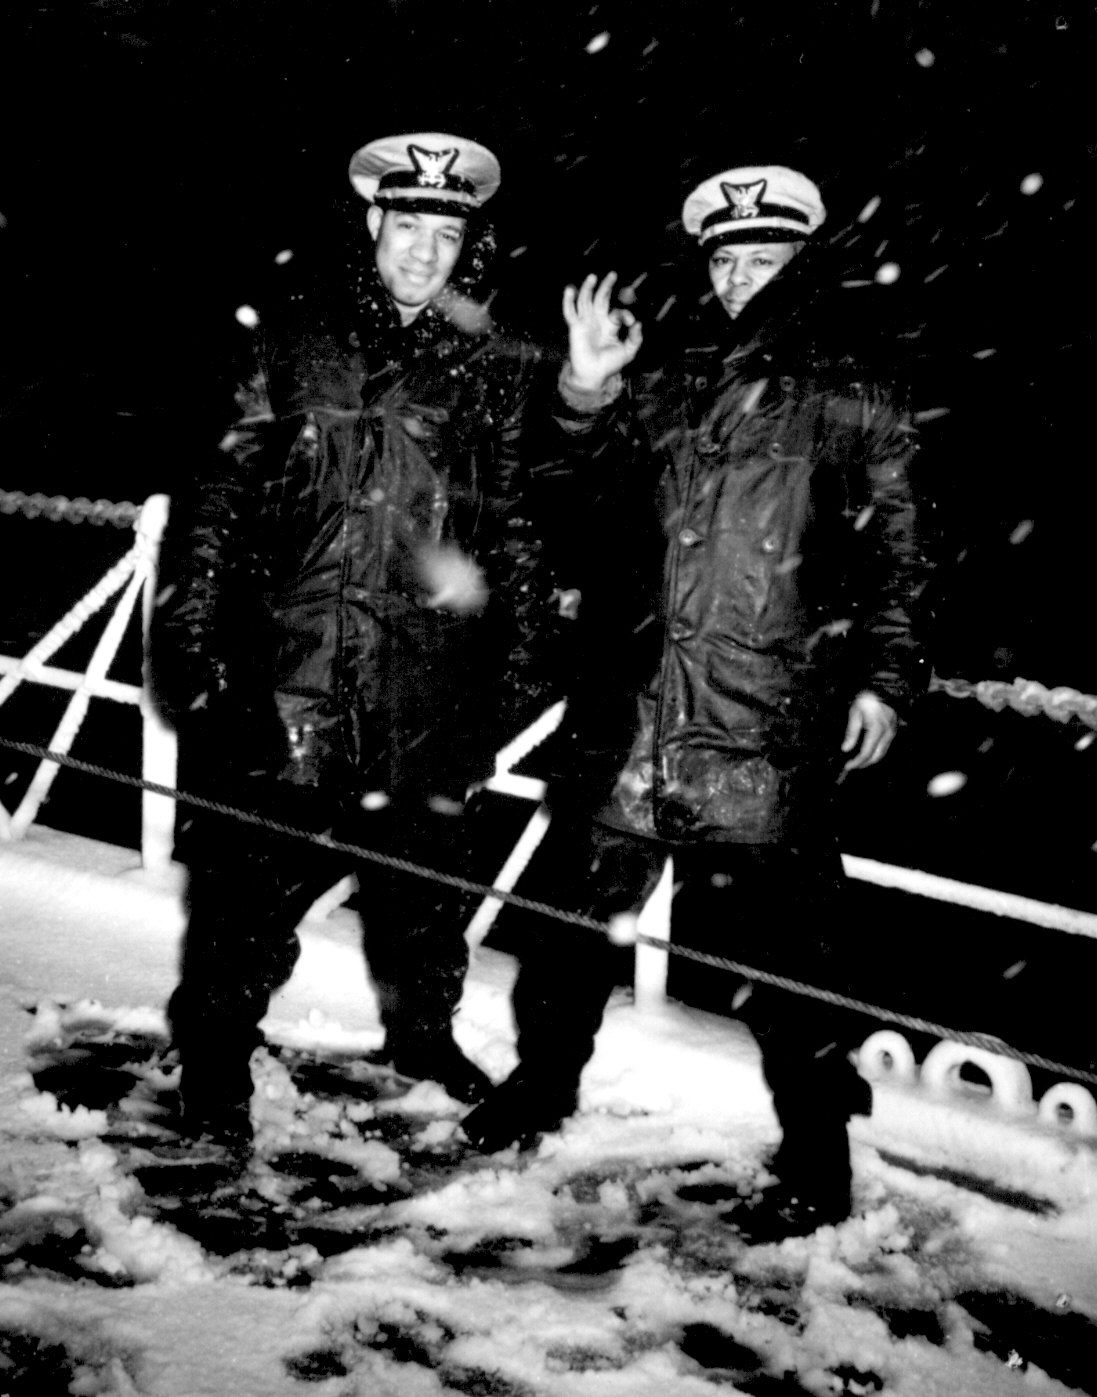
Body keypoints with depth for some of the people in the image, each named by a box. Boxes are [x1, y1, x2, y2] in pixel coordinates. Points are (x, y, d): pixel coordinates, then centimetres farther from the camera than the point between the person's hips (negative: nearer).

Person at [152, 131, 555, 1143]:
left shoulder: (498, 372, 6)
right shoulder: (297, 340, 4)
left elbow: (526, 518, 11)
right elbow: (218, 491, 4)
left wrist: (490, 580, -7)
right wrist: (193, 634, -1)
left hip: (430, 692, 2)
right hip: (286, 682, -1)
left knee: (425, 876, 15)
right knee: (254, 880, 0)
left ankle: (422, 1031, 39)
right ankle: (215, 1057, 20)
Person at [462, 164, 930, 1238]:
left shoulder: (856, 410, 7)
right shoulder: (667, 393, 15)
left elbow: (895, 563, 6)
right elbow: (574, 494, 15)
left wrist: (883, 677, -3)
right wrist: (585, 395, 0)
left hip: (768, 723, -4)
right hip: (626, 709, 4)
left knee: (776, 933, -3)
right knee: (569, 899, 10)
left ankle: (816, 1148, 13)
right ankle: (542, 1079, 31)